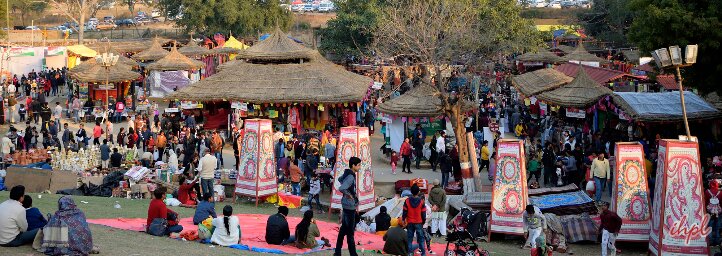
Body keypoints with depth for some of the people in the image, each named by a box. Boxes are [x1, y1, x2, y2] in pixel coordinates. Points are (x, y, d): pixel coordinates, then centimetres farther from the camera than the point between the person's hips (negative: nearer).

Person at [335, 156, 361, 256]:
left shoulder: (347, 174, 6)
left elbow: (340, 179, 27)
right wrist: (349, 194, -18)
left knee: (343, 229, 16)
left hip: (347, 205, 10)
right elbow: (341, 188, -36)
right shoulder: (350, 177, -23)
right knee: (350, 231, -2)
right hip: (350, 206, -10)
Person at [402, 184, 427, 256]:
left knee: (409, 238, 10)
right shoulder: (421, 201, -11)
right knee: (421, 238, 5)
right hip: (419, 223, -1)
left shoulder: (407, 201, -9)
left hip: (410, 223, 1)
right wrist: (424, 221, 9)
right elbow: (423, 213, -5)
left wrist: (403, 219, 12)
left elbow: (405, 212, -4)